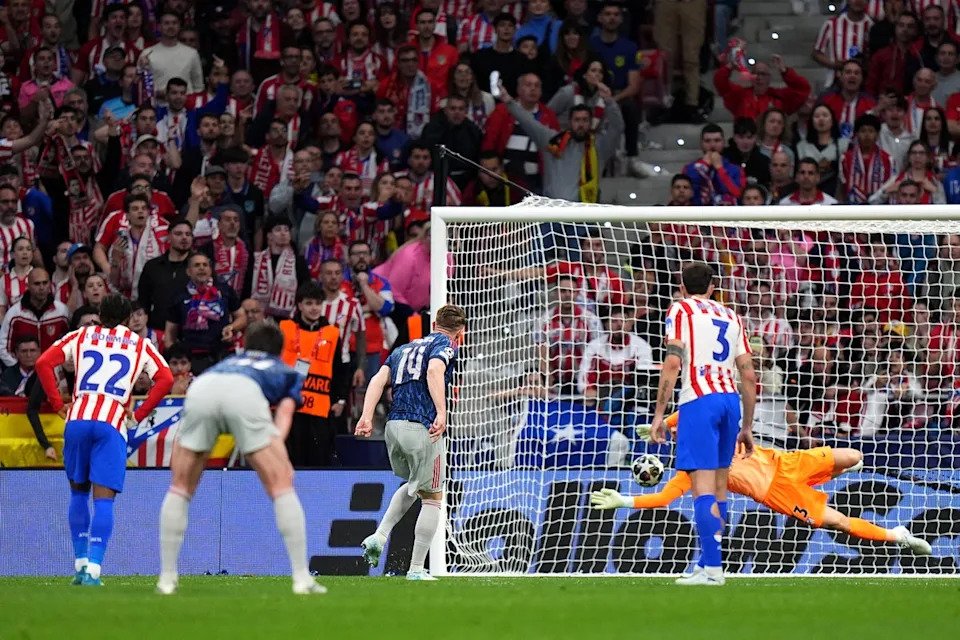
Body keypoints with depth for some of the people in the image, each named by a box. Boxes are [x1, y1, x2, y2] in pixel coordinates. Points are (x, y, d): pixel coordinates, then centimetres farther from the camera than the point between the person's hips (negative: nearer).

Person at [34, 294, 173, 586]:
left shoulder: (81, 336, 18)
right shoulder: (140, 345, 16)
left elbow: (44, 363, 6)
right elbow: (165, 379, 3)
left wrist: (58, 405, 10)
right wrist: (139, 414, 7)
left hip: (78, 418, 2)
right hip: (112, 423, -2)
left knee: (79, 491, 18)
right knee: (103, 498, -3)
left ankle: (80, 562, 16)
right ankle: (93, 568, -17)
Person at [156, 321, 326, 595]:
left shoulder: (229, 361, 47)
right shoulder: (288, 374, 37)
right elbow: (284, 411, 16)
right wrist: (276, 443, 2)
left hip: (200, 388, 3)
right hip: (246, 394, -3)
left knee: (180, 489, 18)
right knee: (281, 485, 7)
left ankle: (167, 578, 14)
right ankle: (302, 579, 1)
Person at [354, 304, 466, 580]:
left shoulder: (403, 350, 23)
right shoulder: (445, 345, 3)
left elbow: (378, 380, 9)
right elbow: (434, 371, -18)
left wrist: (367, 416, -1)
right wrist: (441, 414, -28)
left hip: (393, 425, 7)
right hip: (422, 428, -7)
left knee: (413, 485, 30)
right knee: (432, 498, 6)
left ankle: (379, 536, 12)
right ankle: (416, 570, 4)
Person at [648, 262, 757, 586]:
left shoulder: (680, 310, 6)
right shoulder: (730, 316, 21)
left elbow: (672, 362, -7)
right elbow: (748, 374, 18)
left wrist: (659, 414, -6)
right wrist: (747, 426, 23)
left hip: (699, 399, -6)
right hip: (731, 400, 6)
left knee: (703, 488, -11)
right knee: (719, 486, 13)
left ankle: (712, 568, -20)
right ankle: (711, 567, 16)